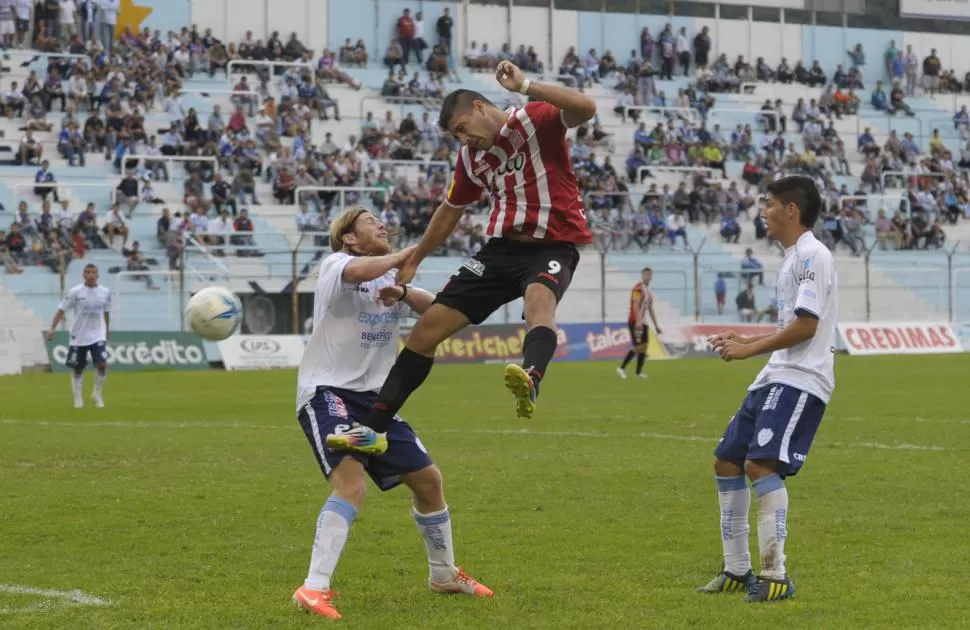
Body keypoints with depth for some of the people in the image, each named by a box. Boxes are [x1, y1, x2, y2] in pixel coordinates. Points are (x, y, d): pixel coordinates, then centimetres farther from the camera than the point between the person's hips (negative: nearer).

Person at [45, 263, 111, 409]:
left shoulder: (105, 292, 1)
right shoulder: (75, 292, -9)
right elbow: (61, 310, -8)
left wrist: (106, 331, 22)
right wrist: (52, 329, -16)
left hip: (97, 336, 1)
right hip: (78, 337, -1)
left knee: (102, 364, -14)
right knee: (78, 369, 6)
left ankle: (97, 394, 7)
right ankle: (78, 399, 20)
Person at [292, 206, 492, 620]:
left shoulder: (390, 280, 16)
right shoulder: (335, 264, -7)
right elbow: (357, 271, -33)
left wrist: (402, 294, -19)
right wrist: (402, 256, -19)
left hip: (373, 398, 8)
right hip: (327, 393, -8)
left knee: (428, 480, 12)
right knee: (351, 482, -29)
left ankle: (444, 575, 34)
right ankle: (313, 589, -29)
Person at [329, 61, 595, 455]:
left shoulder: (536, 119, -8)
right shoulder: (471, 155, 12)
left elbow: (586, 108, -27)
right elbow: (450, 212, 26)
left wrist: (524, 87, -33)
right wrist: (412, 262, 29)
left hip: (553, 245, -6)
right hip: (502, 246, 6)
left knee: (539, 299, -41)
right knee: (429, 326, -1)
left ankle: (530, 382, -70)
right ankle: (373, 429, 5)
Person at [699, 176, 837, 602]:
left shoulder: (811, 255, -11)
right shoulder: (794, 258, 20)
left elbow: (806, 325, -20)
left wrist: (750, 350, -14)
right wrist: (746, 340, 22)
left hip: (800, 380, -11)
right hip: (776, 378, 11)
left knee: (761, 463, -23)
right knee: (727, 462, 12)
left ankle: (776, 576, -20)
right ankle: (737, 571, 19)